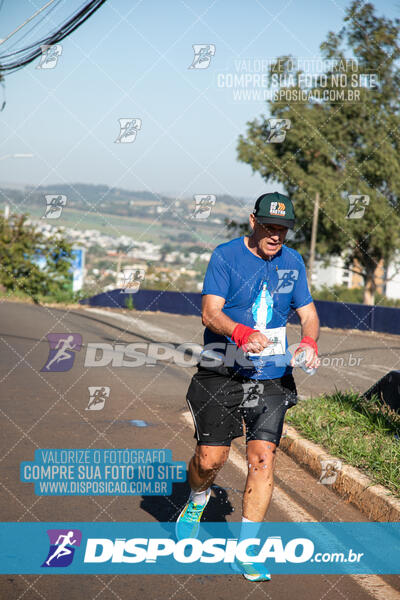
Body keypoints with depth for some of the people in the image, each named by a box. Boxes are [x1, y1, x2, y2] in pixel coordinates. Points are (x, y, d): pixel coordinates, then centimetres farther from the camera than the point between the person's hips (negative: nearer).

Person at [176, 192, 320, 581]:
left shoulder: (292, 262, 6)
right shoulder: (225, 256, -7)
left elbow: (308, 313, 8)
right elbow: (210, 312, -17)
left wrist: (309, 342, -15)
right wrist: (243, 334, -36)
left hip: (271, 376, 3)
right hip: (221, 374, -2)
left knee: (262, 458, -7)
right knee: (211, 458, -5)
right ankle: (198, 500, 31)